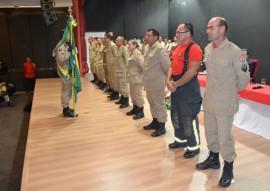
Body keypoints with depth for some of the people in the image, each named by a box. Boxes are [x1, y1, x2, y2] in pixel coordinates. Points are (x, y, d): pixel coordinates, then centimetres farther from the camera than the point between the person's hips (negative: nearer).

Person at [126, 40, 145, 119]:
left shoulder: (137, 54, -18)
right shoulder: (131, 54, 12)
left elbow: (143, 64, -24)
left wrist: (143, 74, -16)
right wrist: (129, 74, 16)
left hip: (137, 78, -10)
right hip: (132, 77, 10)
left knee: (138, 95, -1)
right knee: (133, 94, 18)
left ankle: (141, 112, 9)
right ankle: (135, 108, 32)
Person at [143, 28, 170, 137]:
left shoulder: (160, 49, -17)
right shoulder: (149, 48, 12)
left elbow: (167, 65, -16)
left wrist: (168, 78, -8)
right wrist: (145, 74, 15)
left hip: (157, 82, -9)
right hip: (149, 82, 9)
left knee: (159, 104, 1)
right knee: (152, 103, 19)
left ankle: (161, 126, 13)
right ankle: (155, 121, 35)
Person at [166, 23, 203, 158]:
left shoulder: (194, 48, -16)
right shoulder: (178, 48, 12)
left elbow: (191, 72, -22)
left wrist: (176, 84, -16)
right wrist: (168, 81, -4)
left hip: (188, 87, -9)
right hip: (175, 87, 9)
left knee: (189, 119, 1)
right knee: (176, 116, 19)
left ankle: (194, 146, 18)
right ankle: (181, 140, 37)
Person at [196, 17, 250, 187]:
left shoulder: (234, 51, -17)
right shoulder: (207, 49, 4)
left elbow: (244, 77, -9)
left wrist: (232, 91, 4)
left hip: (225, 103, -6)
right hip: (209, 100, 7)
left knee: (225, 137, 3)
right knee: (210, 133, 19)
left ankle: (228, 168, 24)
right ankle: (213, 158, 40)